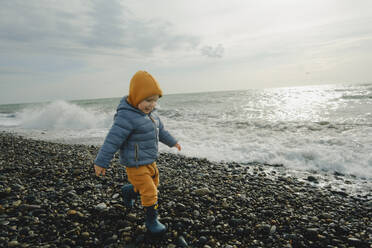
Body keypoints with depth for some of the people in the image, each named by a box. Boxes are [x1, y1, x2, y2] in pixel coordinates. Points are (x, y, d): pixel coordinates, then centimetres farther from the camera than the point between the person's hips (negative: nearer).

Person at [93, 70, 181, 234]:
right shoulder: (126, 116, -25)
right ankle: (151, 220, 21)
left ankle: (129, 191, 46)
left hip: (150, 161, 9)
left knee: (153, 184, 23)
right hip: (136, 165, -9)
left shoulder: (149, 113, 5)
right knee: (150, 192, -3)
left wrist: (172, 142, 31)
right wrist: (101, 162, -21)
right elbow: (112, 140, -24)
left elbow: (160, 130, 20)